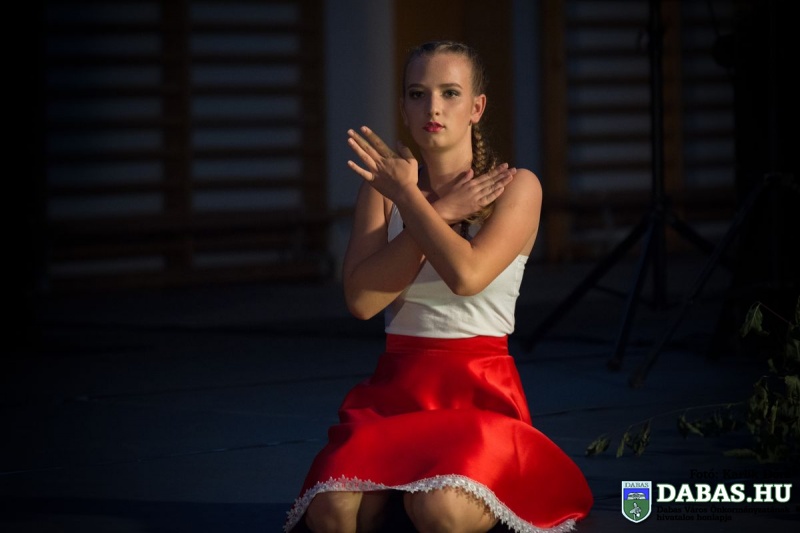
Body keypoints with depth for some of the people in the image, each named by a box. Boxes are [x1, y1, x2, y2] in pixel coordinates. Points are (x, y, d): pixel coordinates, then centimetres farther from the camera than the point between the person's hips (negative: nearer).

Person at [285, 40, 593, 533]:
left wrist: (408, 196, -7)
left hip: (481, 392, -2)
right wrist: (438, 213, -8)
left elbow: (466, 275, -19)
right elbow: (361, 298, -5)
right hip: (395, 388, 2)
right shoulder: (383, 188, 10)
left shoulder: (516, 187, 0)